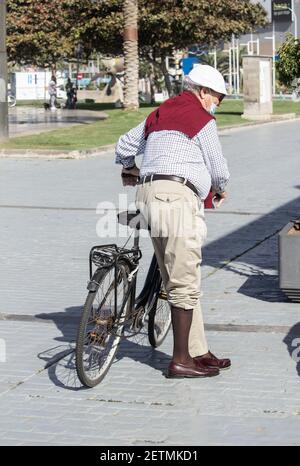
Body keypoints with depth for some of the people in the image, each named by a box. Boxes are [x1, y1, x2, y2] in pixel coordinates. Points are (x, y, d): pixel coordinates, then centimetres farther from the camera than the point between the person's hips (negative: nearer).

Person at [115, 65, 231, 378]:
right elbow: (218, 168, 2)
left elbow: (124, 147, 31)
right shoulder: (202, 119, 0)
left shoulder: (158, 114, 23)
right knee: (185, 284, -6)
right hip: (178, 196, -9)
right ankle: (180, 360, -5)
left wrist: (129, 168, 53)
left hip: (150, 192, 9)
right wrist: (220, 189, 24)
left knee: (178, 282, 10)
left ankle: (198, 352, 14)